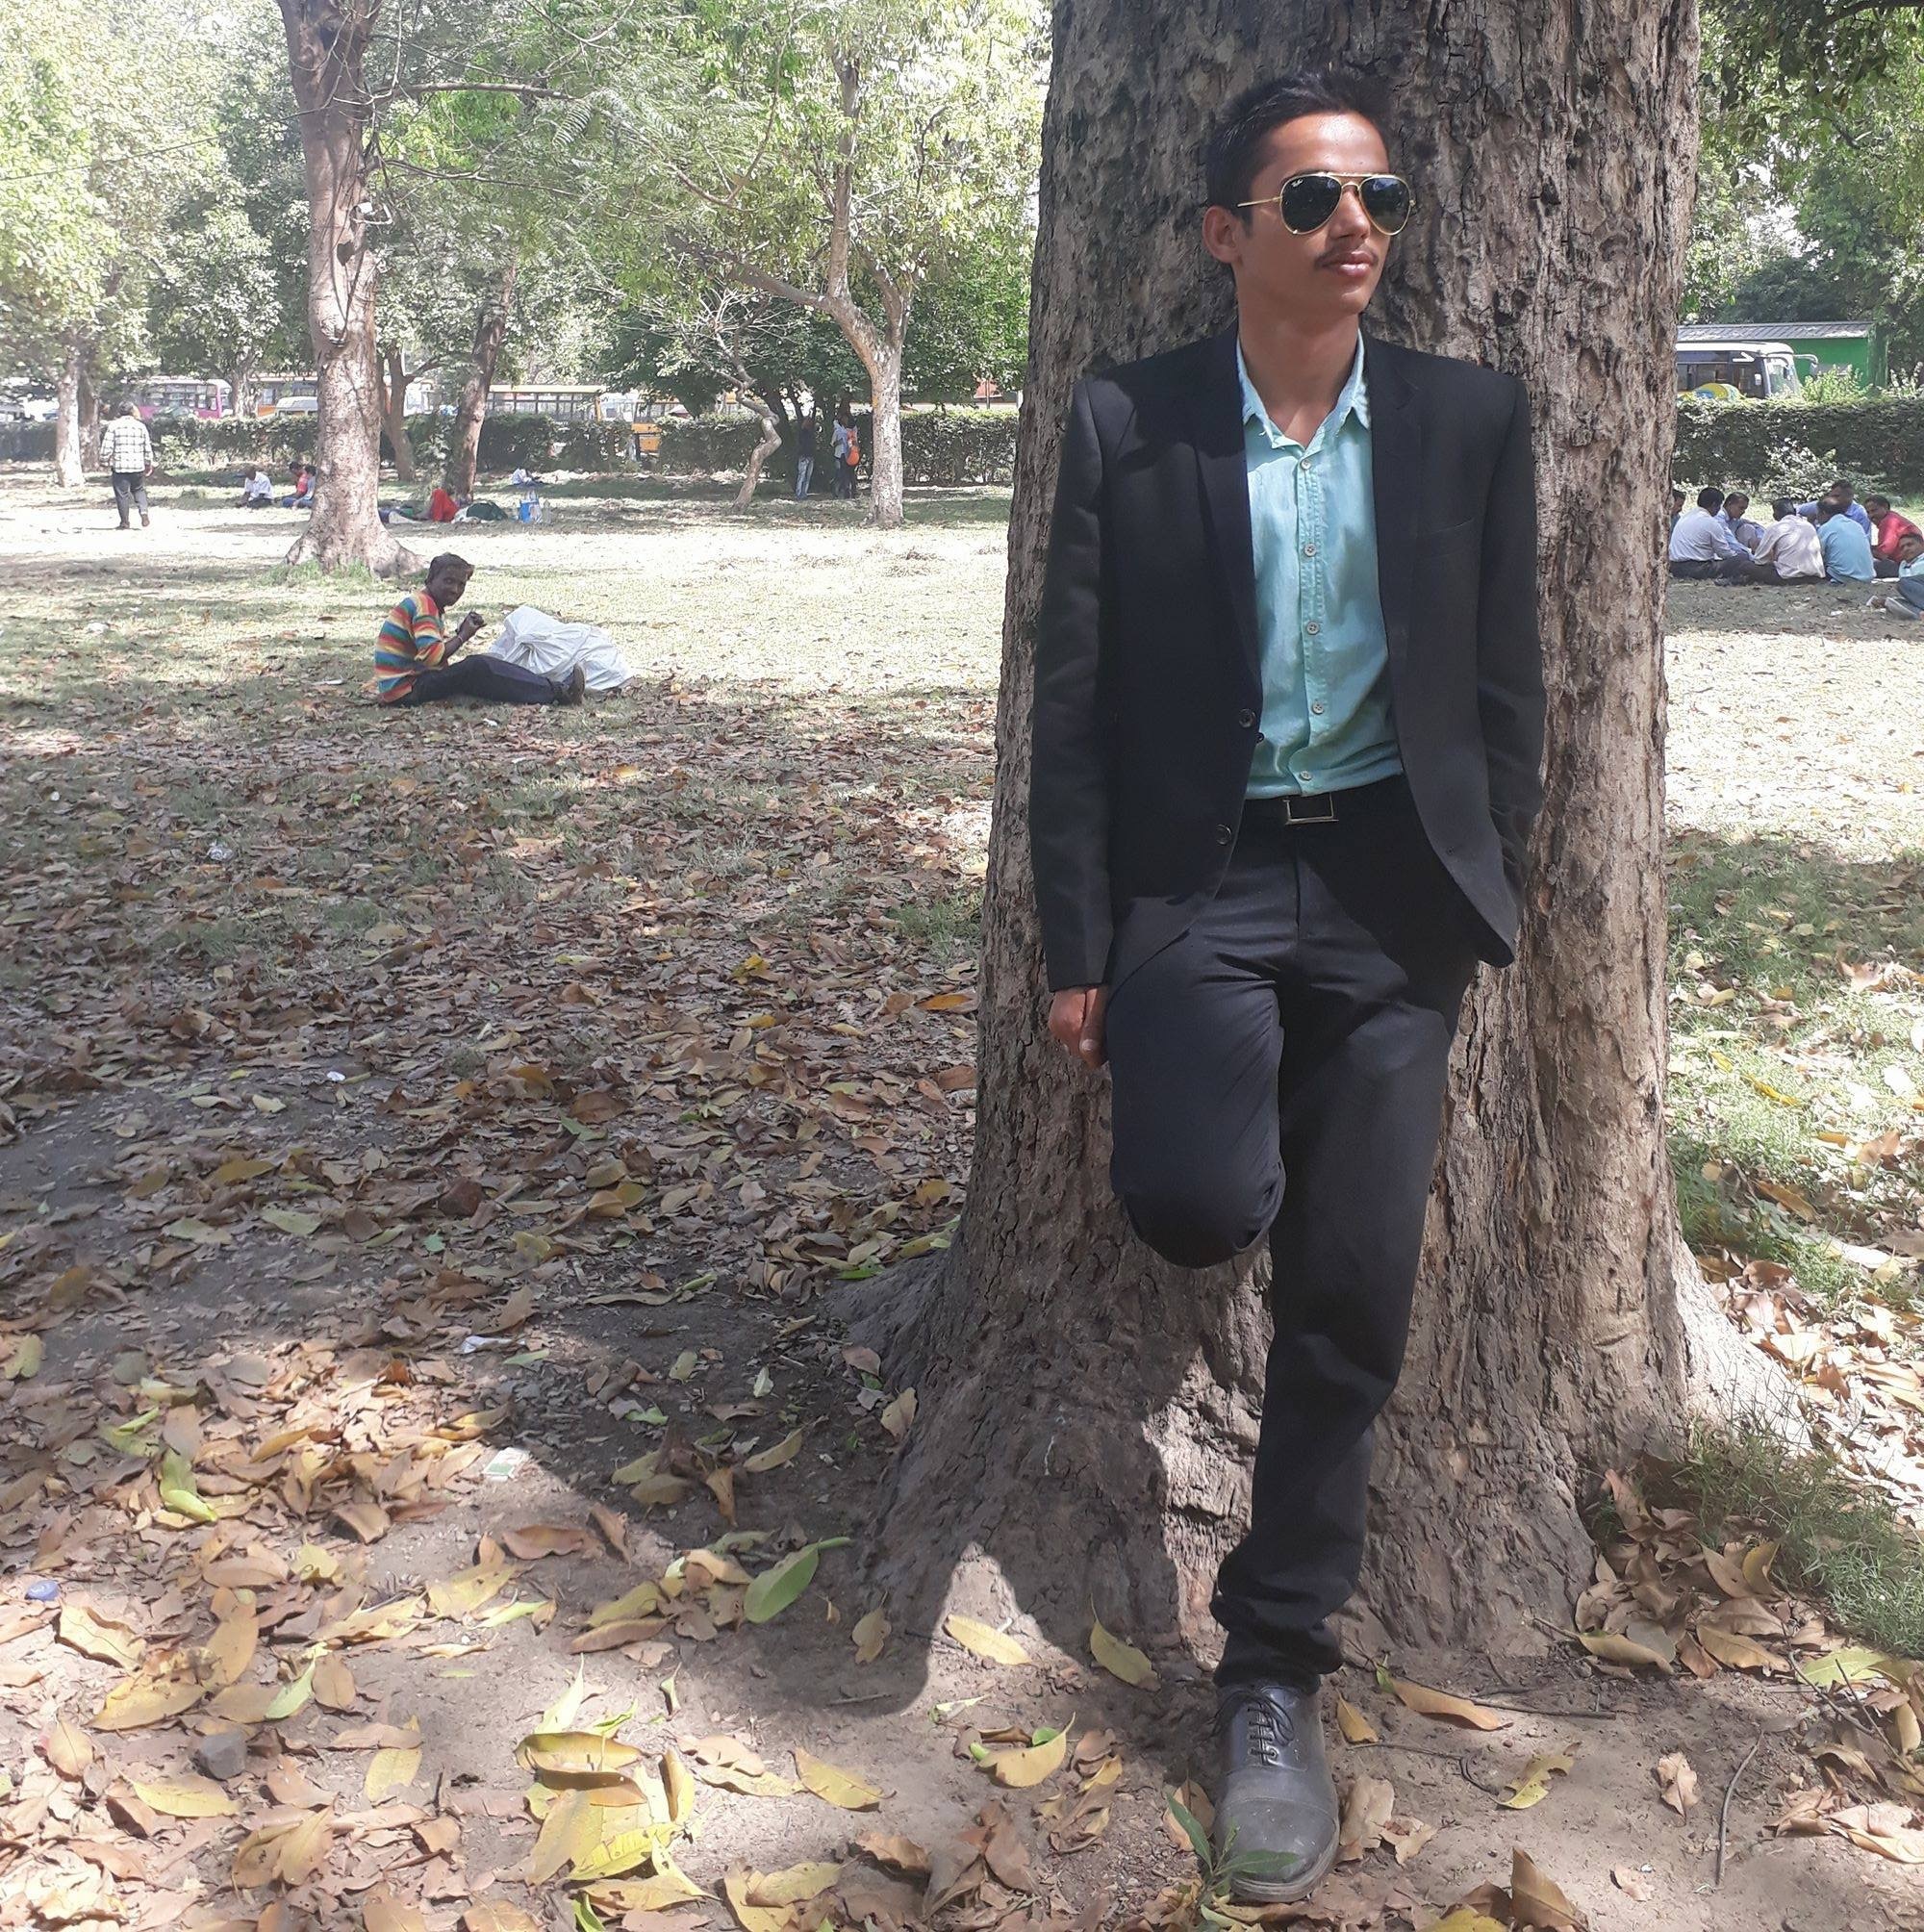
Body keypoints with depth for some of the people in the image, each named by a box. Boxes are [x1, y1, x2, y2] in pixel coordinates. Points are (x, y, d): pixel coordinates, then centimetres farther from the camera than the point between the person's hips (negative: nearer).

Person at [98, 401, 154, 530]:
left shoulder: (113, 425, -2)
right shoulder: (141, 426, 5)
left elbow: (106, 447, -5)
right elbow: (148, 448, 10)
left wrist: (106, 463, 6)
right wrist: (149, 465, 21)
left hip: (119, 466, -2)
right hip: (138, 466, 2)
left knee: (122, 494, 6)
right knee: (139, 490, 19)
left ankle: (125, 522, 9)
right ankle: (144, 512, -3)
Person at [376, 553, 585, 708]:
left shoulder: (430, 605, 18)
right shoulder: (421, 605, -13)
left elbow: (441, 655, 11)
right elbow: (432, 656, -25)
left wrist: (462, 631, -2)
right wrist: (463, 636, -12)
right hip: (405, 690, -10)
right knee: (478, 668, -23)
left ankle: (551, 686, -8)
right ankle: (556, 692, -24)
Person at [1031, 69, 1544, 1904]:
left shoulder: (1471, 418, 3)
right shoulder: (1125, 425, -2)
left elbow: (1504, 685, 7)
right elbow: (1071, 701, -1)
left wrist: (1480, 902, 2)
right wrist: (1079, 953, -3)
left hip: (1388, 888, 2)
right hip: (1200, 873, -1)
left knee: (1351, 1301, 2)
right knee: (1193, 1202, -27)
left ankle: (1274, 1678, 21)